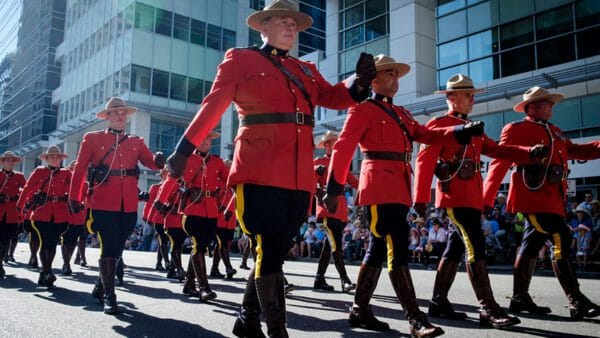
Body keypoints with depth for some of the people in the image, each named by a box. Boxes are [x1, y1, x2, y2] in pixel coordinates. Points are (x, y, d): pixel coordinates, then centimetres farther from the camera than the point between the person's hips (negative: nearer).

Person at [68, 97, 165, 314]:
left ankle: (100, 287, 31)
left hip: (129, 206, 4)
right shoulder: (92, 139, 7)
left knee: (117, 248, 12)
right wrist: (74, 198, 0)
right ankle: (109, 296, 3)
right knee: (108, 249, -6)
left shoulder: (136, 142, 16)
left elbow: (150, 163, 3)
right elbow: (80, 169, 5)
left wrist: (158, 160, -21)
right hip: (103, 204, -4)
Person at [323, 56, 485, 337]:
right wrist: (333, 188, -15)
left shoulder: (401, 114, 23)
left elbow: (426, 135, 19)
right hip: (379, 188, -8)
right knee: (397, 249, -12)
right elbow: (343, 148, -8)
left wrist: (462, 131, 4)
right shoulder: (362, 109, -1)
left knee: (379, 249, 11)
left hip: (399, 190, 9)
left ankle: (360, 310, 20)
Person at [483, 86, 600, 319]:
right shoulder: (516, 129, -2)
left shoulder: (555, 132, 22)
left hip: (551, 198, 8)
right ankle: (576, 302, -8)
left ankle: (520, 298, 18)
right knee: (561, 241, -13)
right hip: (533, 196, -8)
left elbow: (575, 151, 22)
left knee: (532, 244, 11)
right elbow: (499, 163, -6)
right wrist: (486, 199, -10)